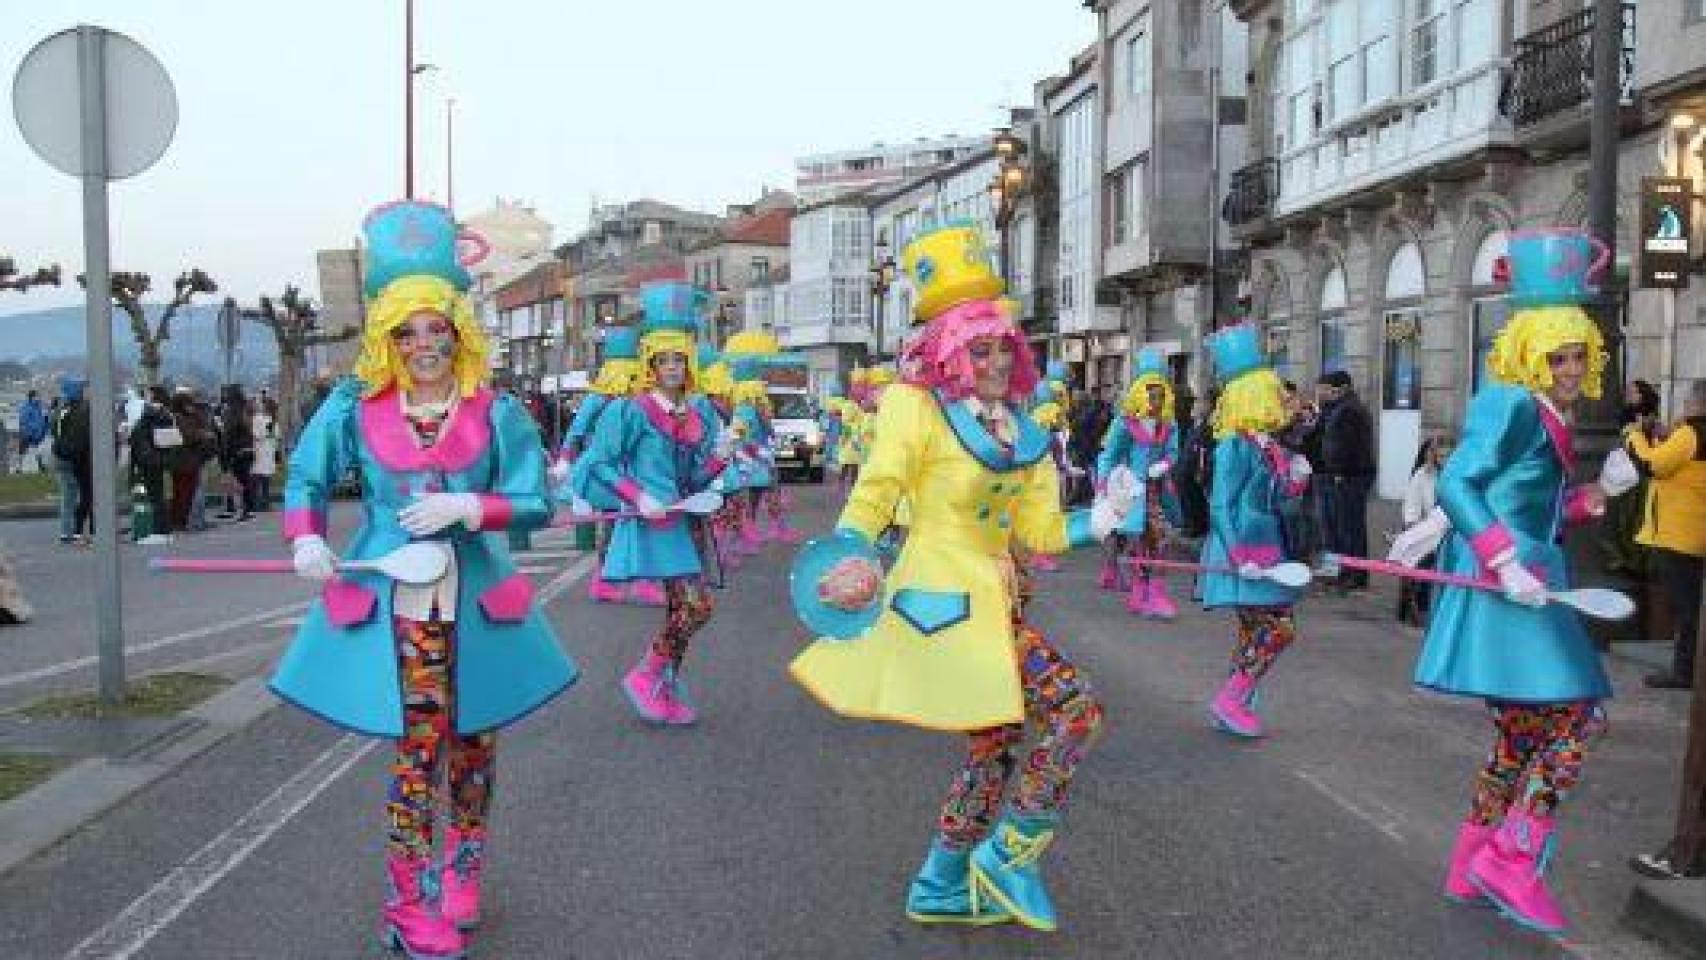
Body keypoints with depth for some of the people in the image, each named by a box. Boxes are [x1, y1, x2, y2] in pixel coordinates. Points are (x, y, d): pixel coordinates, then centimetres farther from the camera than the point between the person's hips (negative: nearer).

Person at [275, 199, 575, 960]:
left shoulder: (496, 412, -1)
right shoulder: (355, 406, -1)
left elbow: (537, 504, -3)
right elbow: (305, 479, 9)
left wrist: (469, 506, -18)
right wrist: (305, 539, -9)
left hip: (473, 599, 2)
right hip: (390, 600, -1)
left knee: (473, 742, 12)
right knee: (418, 747, -2)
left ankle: (460, 883, 33)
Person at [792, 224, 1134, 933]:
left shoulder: (1023, 434, 10)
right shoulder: (920, 408, -10)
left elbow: (1039, 531, 11)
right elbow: (874, 494, -12)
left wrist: (1101, 520, -2)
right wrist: (848, 556, -28)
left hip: (994, 603, 8)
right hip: (942, 601, -8)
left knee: (995, 742, 14)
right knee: (1076, 710, -15)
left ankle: (942, 887, 31)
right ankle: (1007, 854, 1)